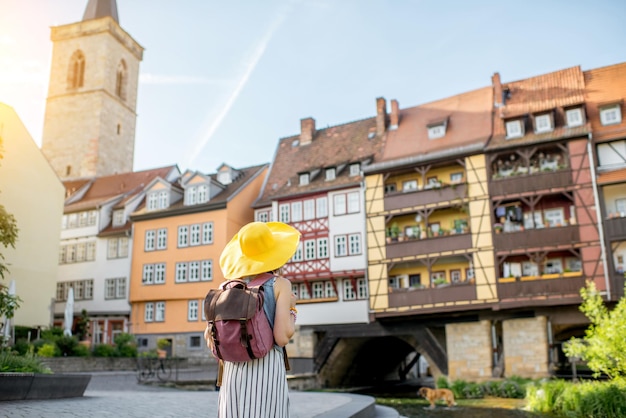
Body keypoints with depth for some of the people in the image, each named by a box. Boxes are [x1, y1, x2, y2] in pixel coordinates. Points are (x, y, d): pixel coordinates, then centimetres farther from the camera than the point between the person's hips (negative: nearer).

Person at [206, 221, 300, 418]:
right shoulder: (280, 284, -3)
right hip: (267, 370, -4)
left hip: (233, 371, 4)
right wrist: (291, 309, 6)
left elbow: (210, 334, 8)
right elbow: (282, 337, -11)